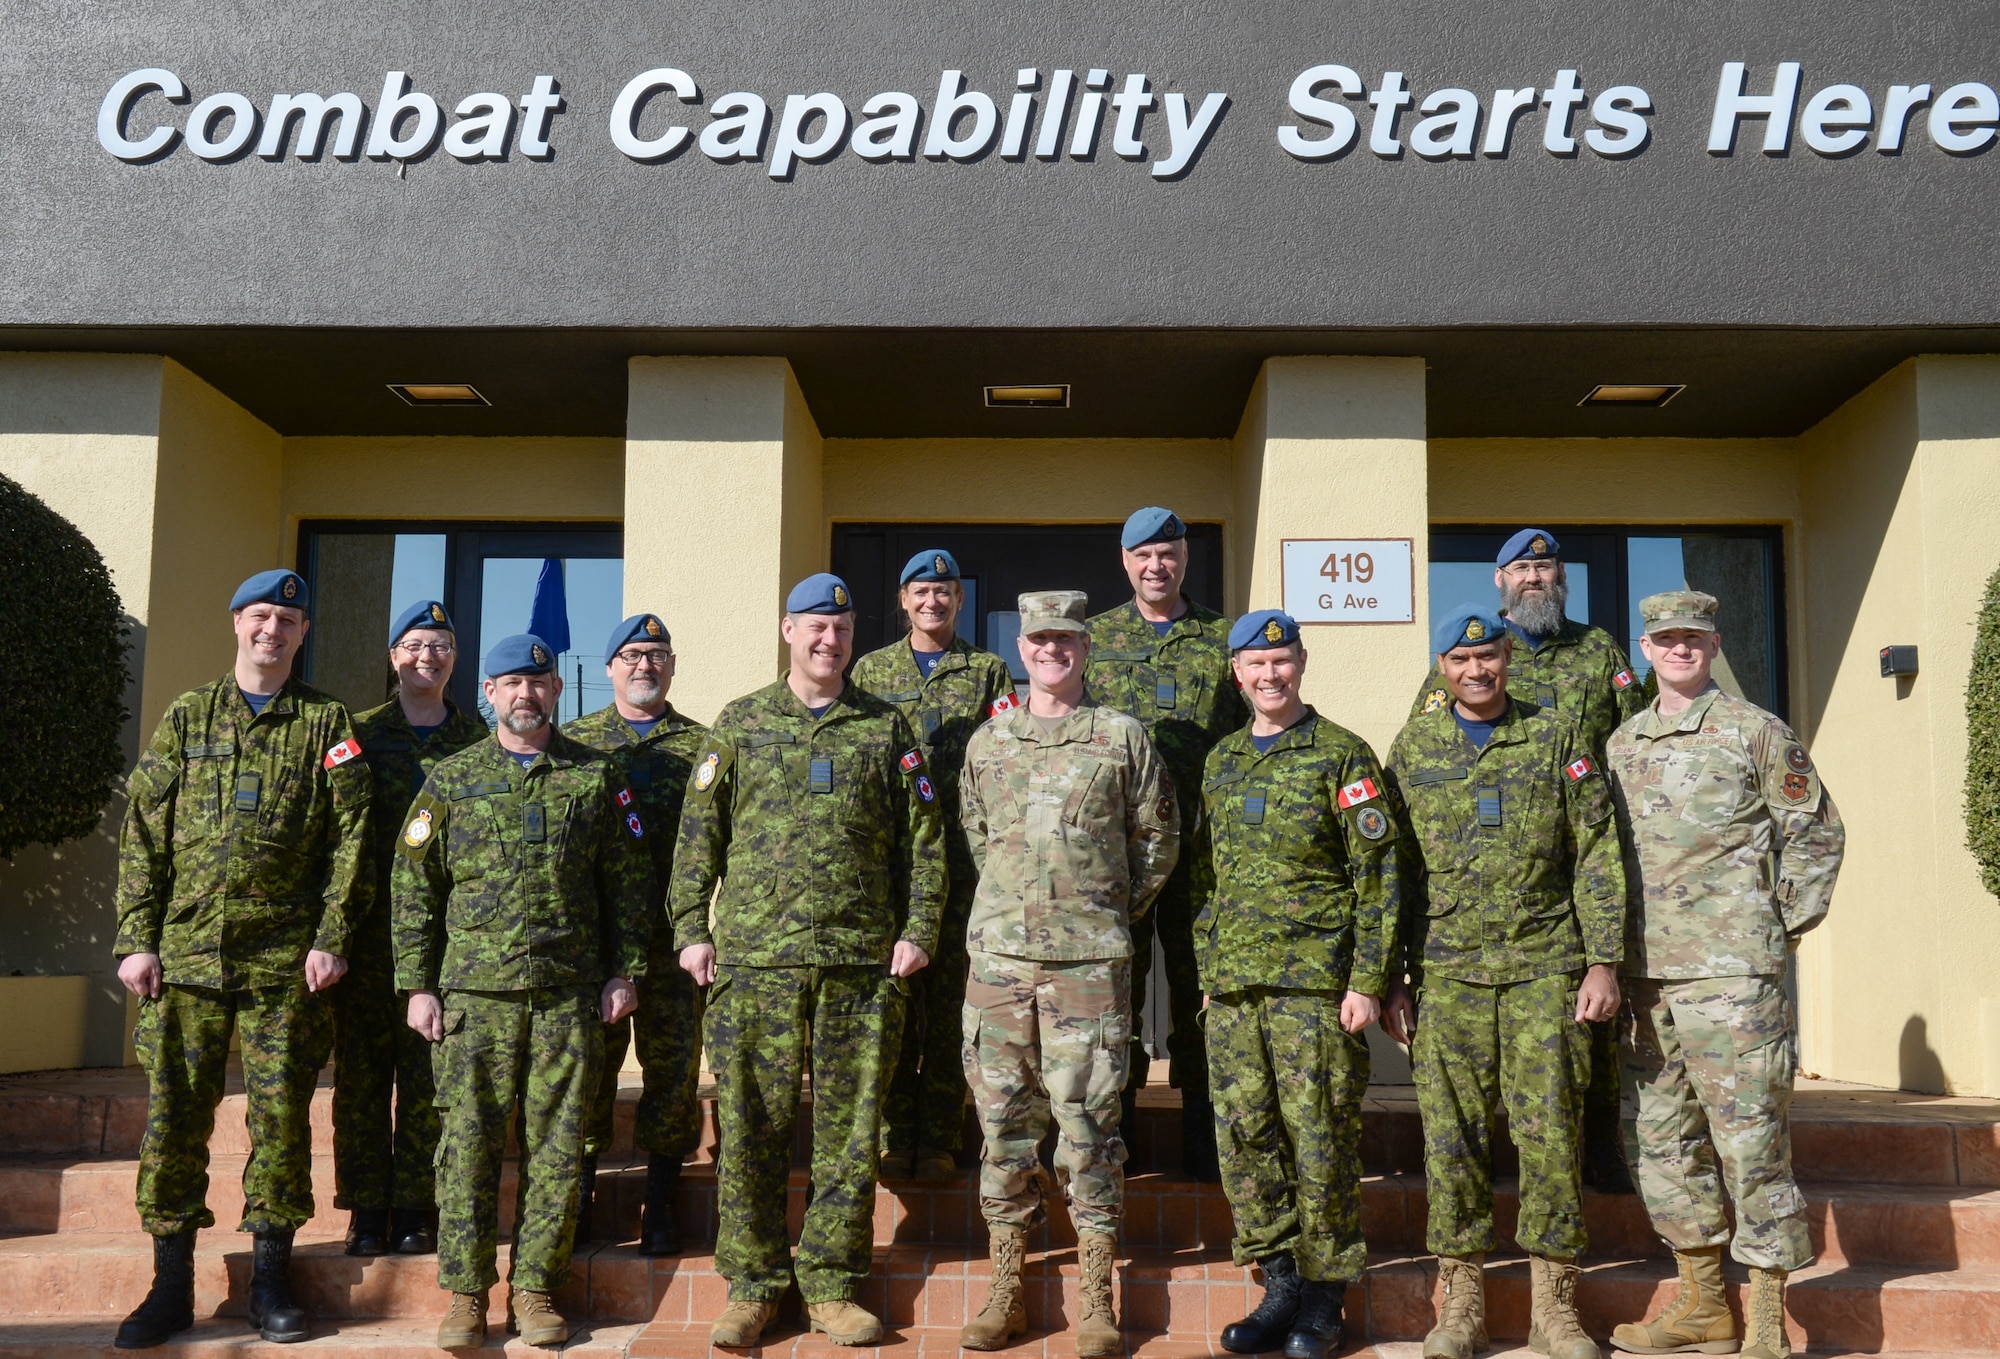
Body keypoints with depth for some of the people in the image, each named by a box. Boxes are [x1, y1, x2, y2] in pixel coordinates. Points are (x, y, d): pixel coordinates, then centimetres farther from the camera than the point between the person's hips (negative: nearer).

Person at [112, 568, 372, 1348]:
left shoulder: (327, 722, 6)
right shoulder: (186, 718, 11)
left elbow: (349, 838, 1)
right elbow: (142, 835, 8)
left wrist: (331, 936, -7)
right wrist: (136, 939, 0)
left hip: (285, 958, -1)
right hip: (186, 953, 2)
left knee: (281, 1114, 2)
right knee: (173, 1114, 3)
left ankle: (271, 1278, 14)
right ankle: (172, 1285, 14)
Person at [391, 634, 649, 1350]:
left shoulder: (596, 776, 8)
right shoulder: (451, 779, 8)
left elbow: (624, 881, 10)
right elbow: (413, 887, 8)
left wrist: (624, 970, 3)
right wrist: (417, 985, 2)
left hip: (571, 993, 0)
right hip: (476, 990, 0)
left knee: (556, 1145, 3)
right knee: (470, 1142, 1)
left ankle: (535, 1288, 14)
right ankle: (466, 1292, 12)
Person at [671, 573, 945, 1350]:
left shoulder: (886, 729, 9)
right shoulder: (739, 725, 9)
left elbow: (923, 840, 9)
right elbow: (699, 833, 8)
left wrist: (918, 930, 0)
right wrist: (692, 928, 0)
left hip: (862, 964, 0)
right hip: (755, 960, 0)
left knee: (849, 1132, 4)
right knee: (752, 1129, 2)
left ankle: (833, 1287, 15)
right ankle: (752, 1285, 15)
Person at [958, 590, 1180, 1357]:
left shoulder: (1122, 738, 3)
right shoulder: (986, 743, 11)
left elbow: (1159, 838, 9)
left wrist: (1116, 912, 9)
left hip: (1089, 959, -3)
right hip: (998, 953, 3)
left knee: (1087, 1126, -1)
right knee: (1003, 1124, 7)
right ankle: (1005, 1290, 18)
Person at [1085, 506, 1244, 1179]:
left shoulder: (1224, 639, 10)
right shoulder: (1096, 638, 11)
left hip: (1201, 840, 0)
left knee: (1199, 981, 3)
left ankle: (1201, 1129, 13)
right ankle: (1115, 1121, 14)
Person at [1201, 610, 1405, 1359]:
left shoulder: (1342, 755, -3)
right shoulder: (1219, 761, 15)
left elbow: (1379, 876, -6)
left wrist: (1368, 981, -12)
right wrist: (1209, 973, 16)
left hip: (1316, 983, -5)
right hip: (1232, 984, 6)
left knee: (1320, 1139, -1)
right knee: (1245, 1138, 6)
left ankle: (1325, 1298, 12)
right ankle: (1280, 1287, 18)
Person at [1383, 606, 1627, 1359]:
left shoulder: (1557, 738, 5)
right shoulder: (1412, 747, 8)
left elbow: (1597, 856, 4)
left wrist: (1604, 961, -4)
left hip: (1545, 966, -1)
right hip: (1446, 970, 1)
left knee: (1550, 1131, 0)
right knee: (1452, 1134, 2)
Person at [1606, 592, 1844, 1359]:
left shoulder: (1756, 733, 0)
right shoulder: (1623, 744, 15)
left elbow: (1817, 834, 3)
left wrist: (1785, 929, -1)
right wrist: (1614, 959, 13)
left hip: (1731, 970, -6)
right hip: (1648, 971, 6)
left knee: (1750, 1138, -5)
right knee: (1666, 1137, 11)